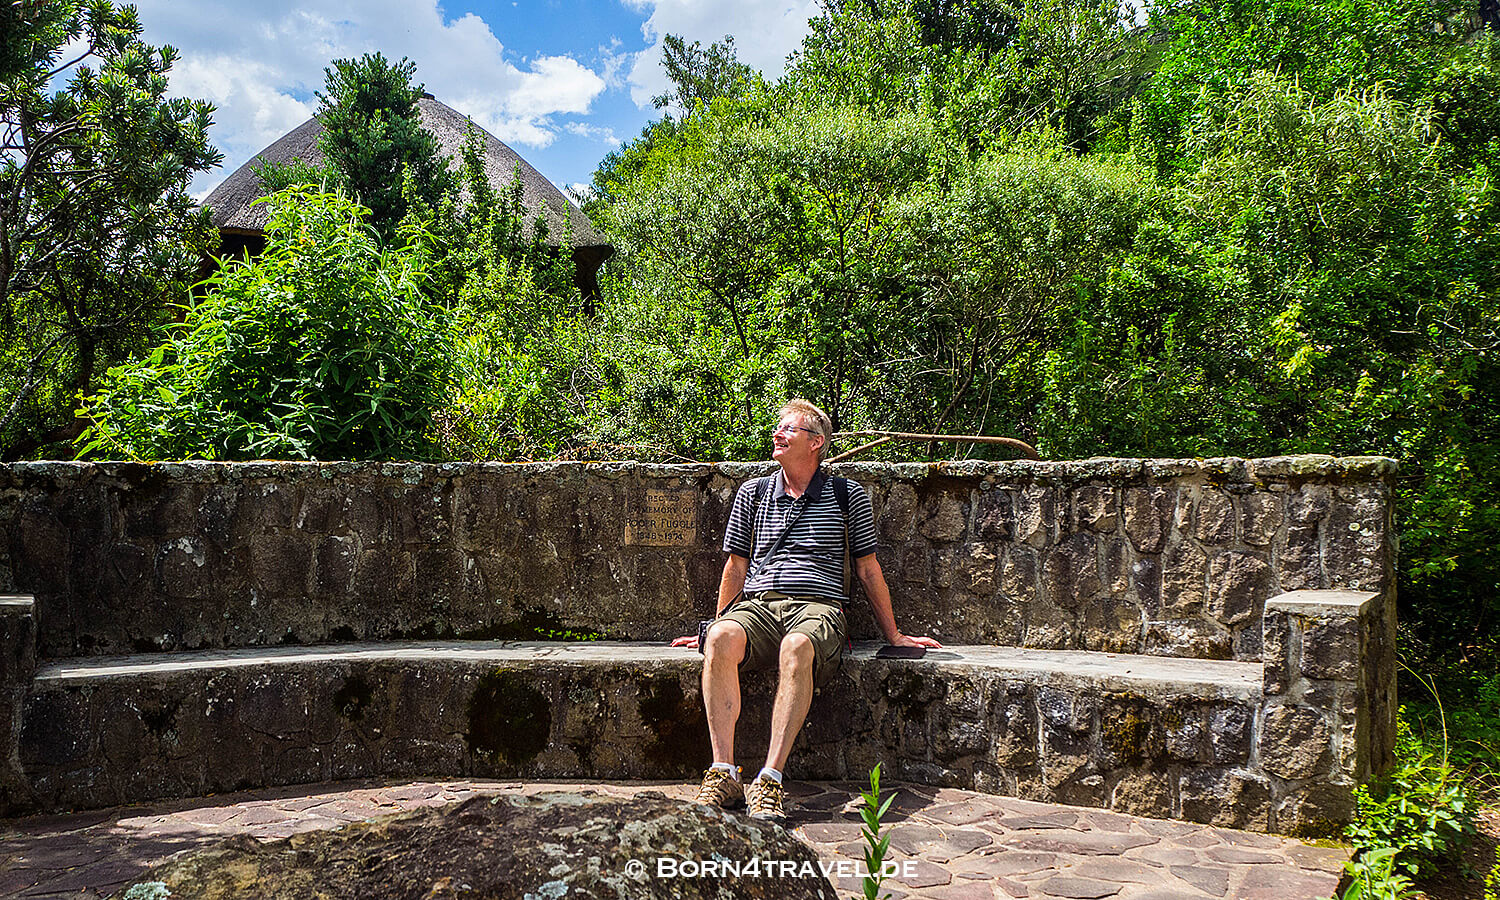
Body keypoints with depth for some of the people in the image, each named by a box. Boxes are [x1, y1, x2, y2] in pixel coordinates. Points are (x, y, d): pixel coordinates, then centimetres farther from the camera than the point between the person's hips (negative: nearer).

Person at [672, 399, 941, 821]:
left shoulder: (848, 496, 13)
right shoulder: (753, 493, 19)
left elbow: (868, 570, 18)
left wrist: (894, 636, 20)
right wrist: (716, 627, 23)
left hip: (819, 607, -2)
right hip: (757, 604, 2)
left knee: (797, 648, -40)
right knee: (720, 641, -34)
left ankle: (770, 780, -41)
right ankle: (723, 773, -35)